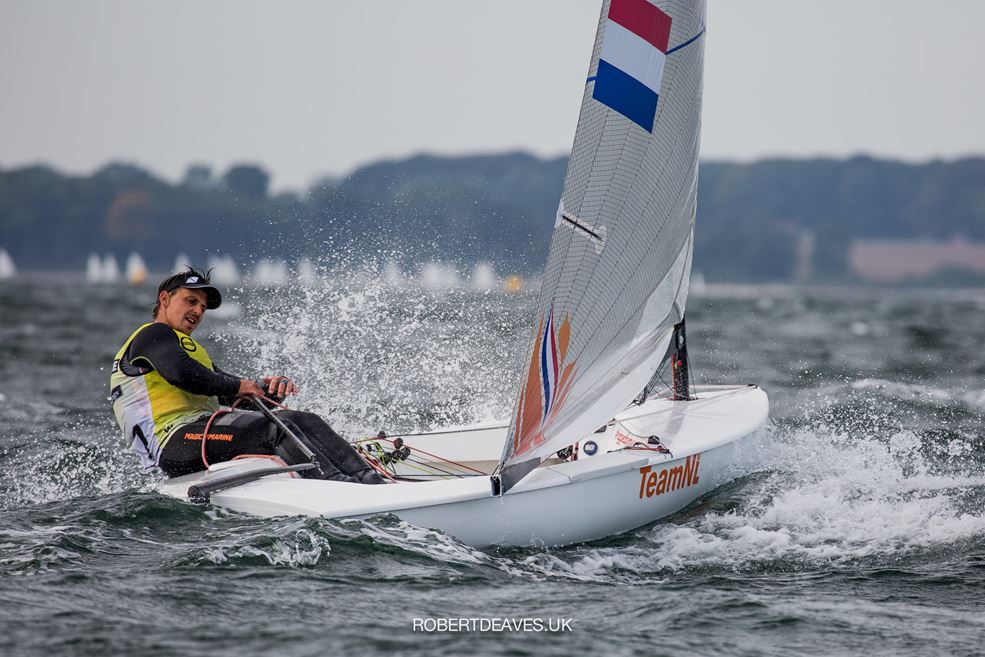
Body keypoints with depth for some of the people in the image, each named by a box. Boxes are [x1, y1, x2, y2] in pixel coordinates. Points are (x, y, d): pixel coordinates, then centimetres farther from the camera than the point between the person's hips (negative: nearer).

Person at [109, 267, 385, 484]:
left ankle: (370, 480, -24)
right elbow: (182, 374, -17)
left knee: (305, 421, -7)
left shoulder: (196, 350, 35)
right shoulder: (153, 335, 5)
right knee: (275, 428, -28)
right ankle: (340, 486, -44)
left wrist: (272, 389, 2)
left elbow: (245, 397, 24)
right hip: (176, 441, -9)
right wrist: (238, 386, -8)